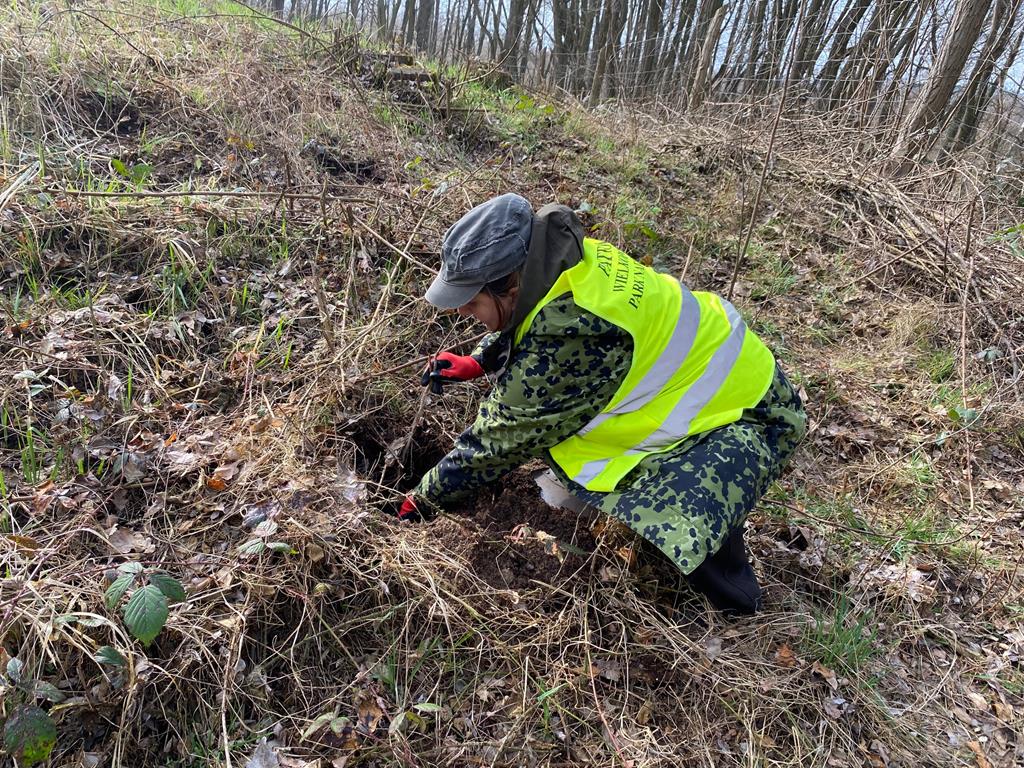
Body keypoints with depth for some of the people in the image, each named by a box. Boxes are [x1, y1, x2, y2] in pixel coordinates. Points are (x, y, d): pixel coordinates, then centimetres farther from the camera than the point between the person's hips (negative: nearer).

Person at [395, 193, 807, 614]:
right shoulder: (561, 258, -10)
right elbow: (522, 322, 14)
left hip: (751, 414, -9)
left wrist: (424, 499, -7)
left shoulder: (564, 344, -35)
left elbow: (501, 439, -21)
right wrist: (476, 362, -2)